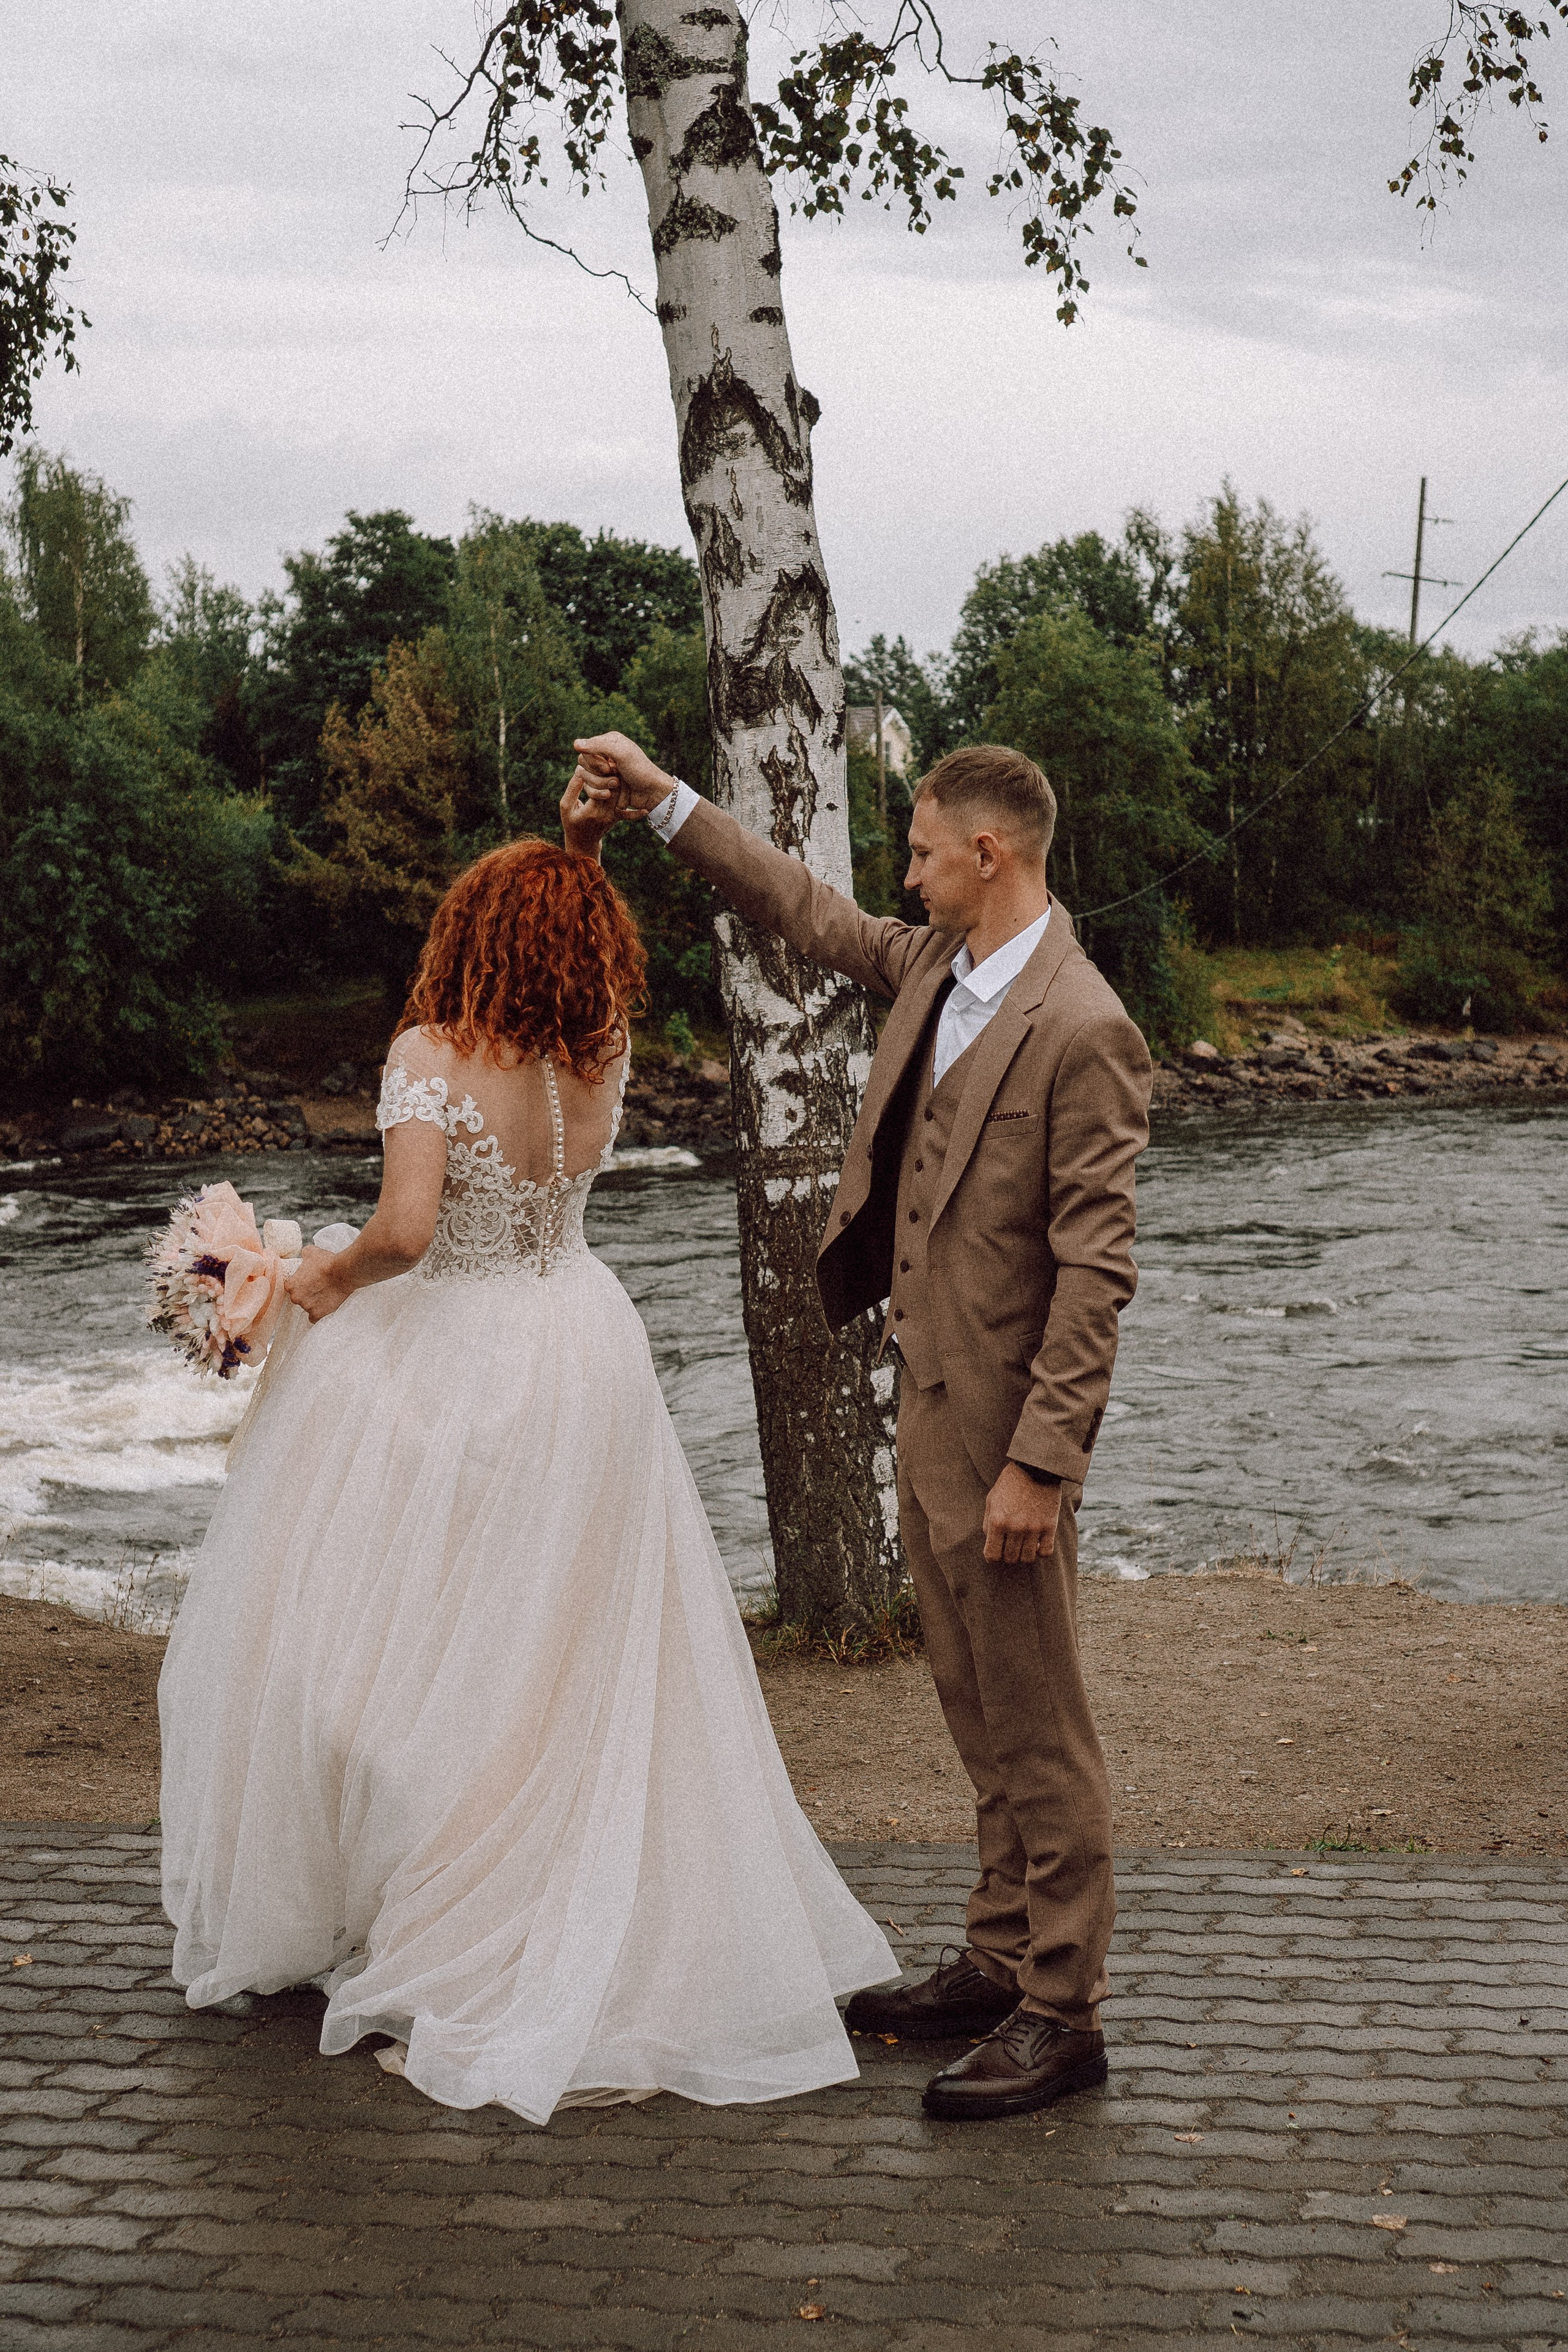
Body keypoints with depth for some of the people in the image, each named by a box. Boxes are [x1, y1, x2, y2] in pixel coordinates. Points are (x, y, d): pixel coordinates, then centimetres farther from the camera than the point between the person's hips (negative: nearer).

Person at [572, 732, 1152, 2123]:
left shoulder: (1079, 1030, -19)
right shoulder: (936, 968, 7)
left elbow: (1096, 1272, -20)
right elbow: (808, 913, 25)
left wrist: (1040, 1463, -22)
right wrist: (664, 803, 23)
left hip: (1004, 1426, -9)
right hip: (929, 1405, 9)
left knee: (1037, 1723, 1)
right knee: (983, 1719, 18)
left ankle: (1064, 2012, 11)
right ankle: (1002, 1963, 30)